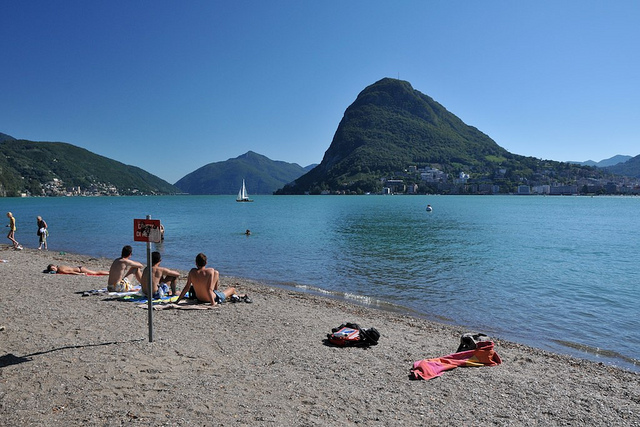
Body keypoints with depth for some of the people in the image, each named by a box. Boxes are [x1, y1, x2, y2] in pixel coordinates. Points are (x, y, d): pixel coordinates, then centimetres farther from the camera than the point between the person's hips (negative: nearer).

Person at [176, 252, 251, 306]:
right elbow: (209, 289, -30)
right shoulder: (210, 271, -26)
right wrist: (213, 302, -26)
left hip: (199, 299, 5)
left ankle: (216, 291, 41)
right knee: (233, 289, 22)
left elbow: (187, 287, -13)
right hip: (214, 299, -5)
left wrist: (178, 300, -6)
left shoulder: (192, 272, -15)